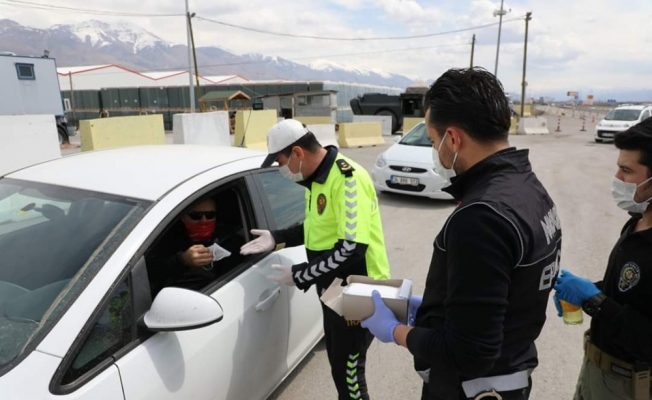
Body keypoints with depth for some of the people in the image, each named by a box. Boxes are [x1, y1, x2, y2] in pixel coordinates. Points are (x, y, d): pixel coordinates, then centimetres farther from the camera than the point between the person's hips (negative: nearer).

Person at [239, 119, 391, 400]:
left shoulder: (347, 178, -24)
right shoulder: (316, 176, 5)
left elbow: (352, 248, -29)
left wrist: (299, 275, -22)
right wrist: (277, 238, 5)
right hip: (334, 290, 9)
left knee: (349, 374, 3)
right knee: (339, 366, 23)